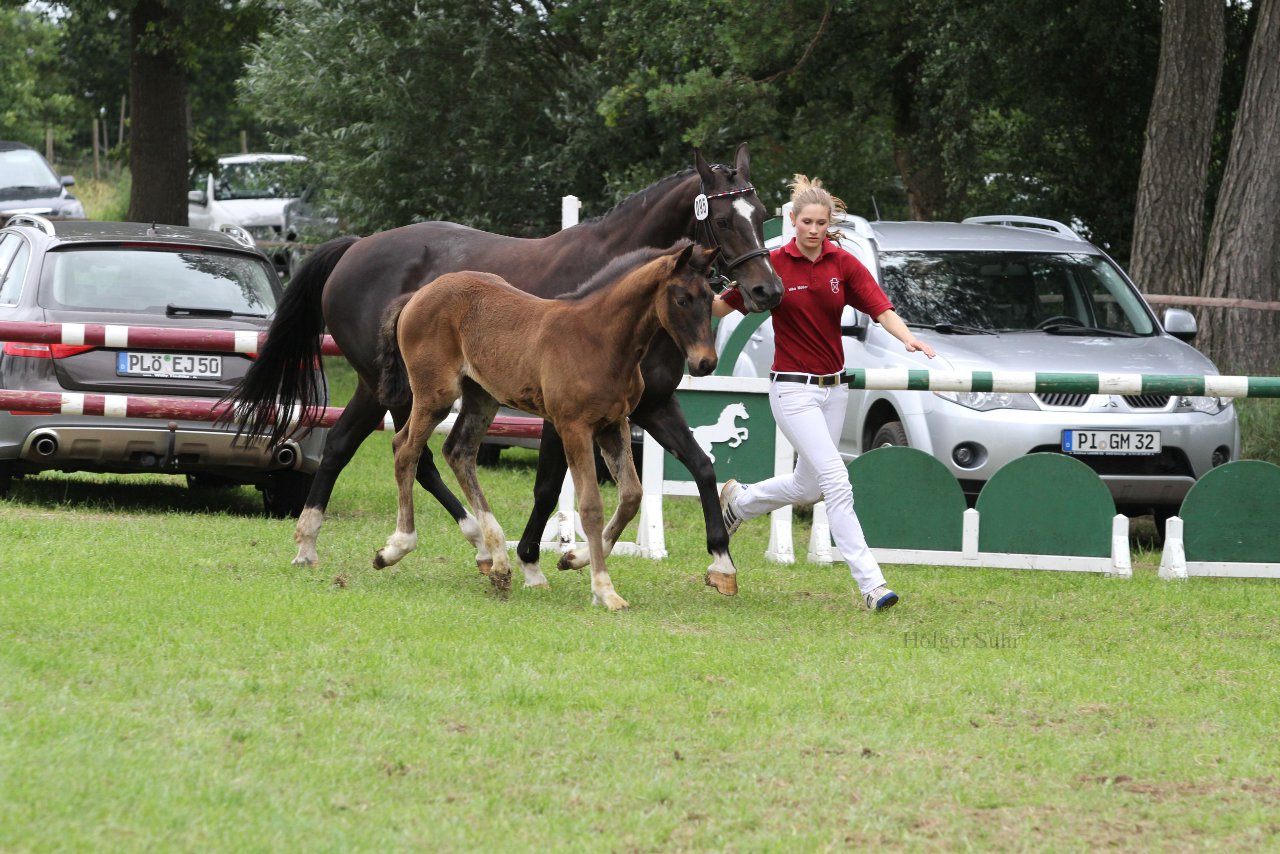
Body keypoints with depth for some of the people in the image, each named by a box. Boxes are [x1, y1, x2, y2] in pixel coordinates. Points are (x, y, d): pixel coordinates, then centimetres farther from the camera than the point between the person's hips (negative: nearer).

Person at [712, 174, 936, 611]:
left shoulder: (844, 264, 0)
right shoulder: (773, 265, -8)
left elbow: (881, 309, -9)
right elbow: (723, 306, 0)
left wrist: (908, 338, -28)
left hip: (833, 387, 5)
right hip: (793, 389, -5)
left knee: (808, 486, 17)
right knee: (835, 481, -15)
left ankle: (738, 501, 45)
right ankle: (870, 582, -17)